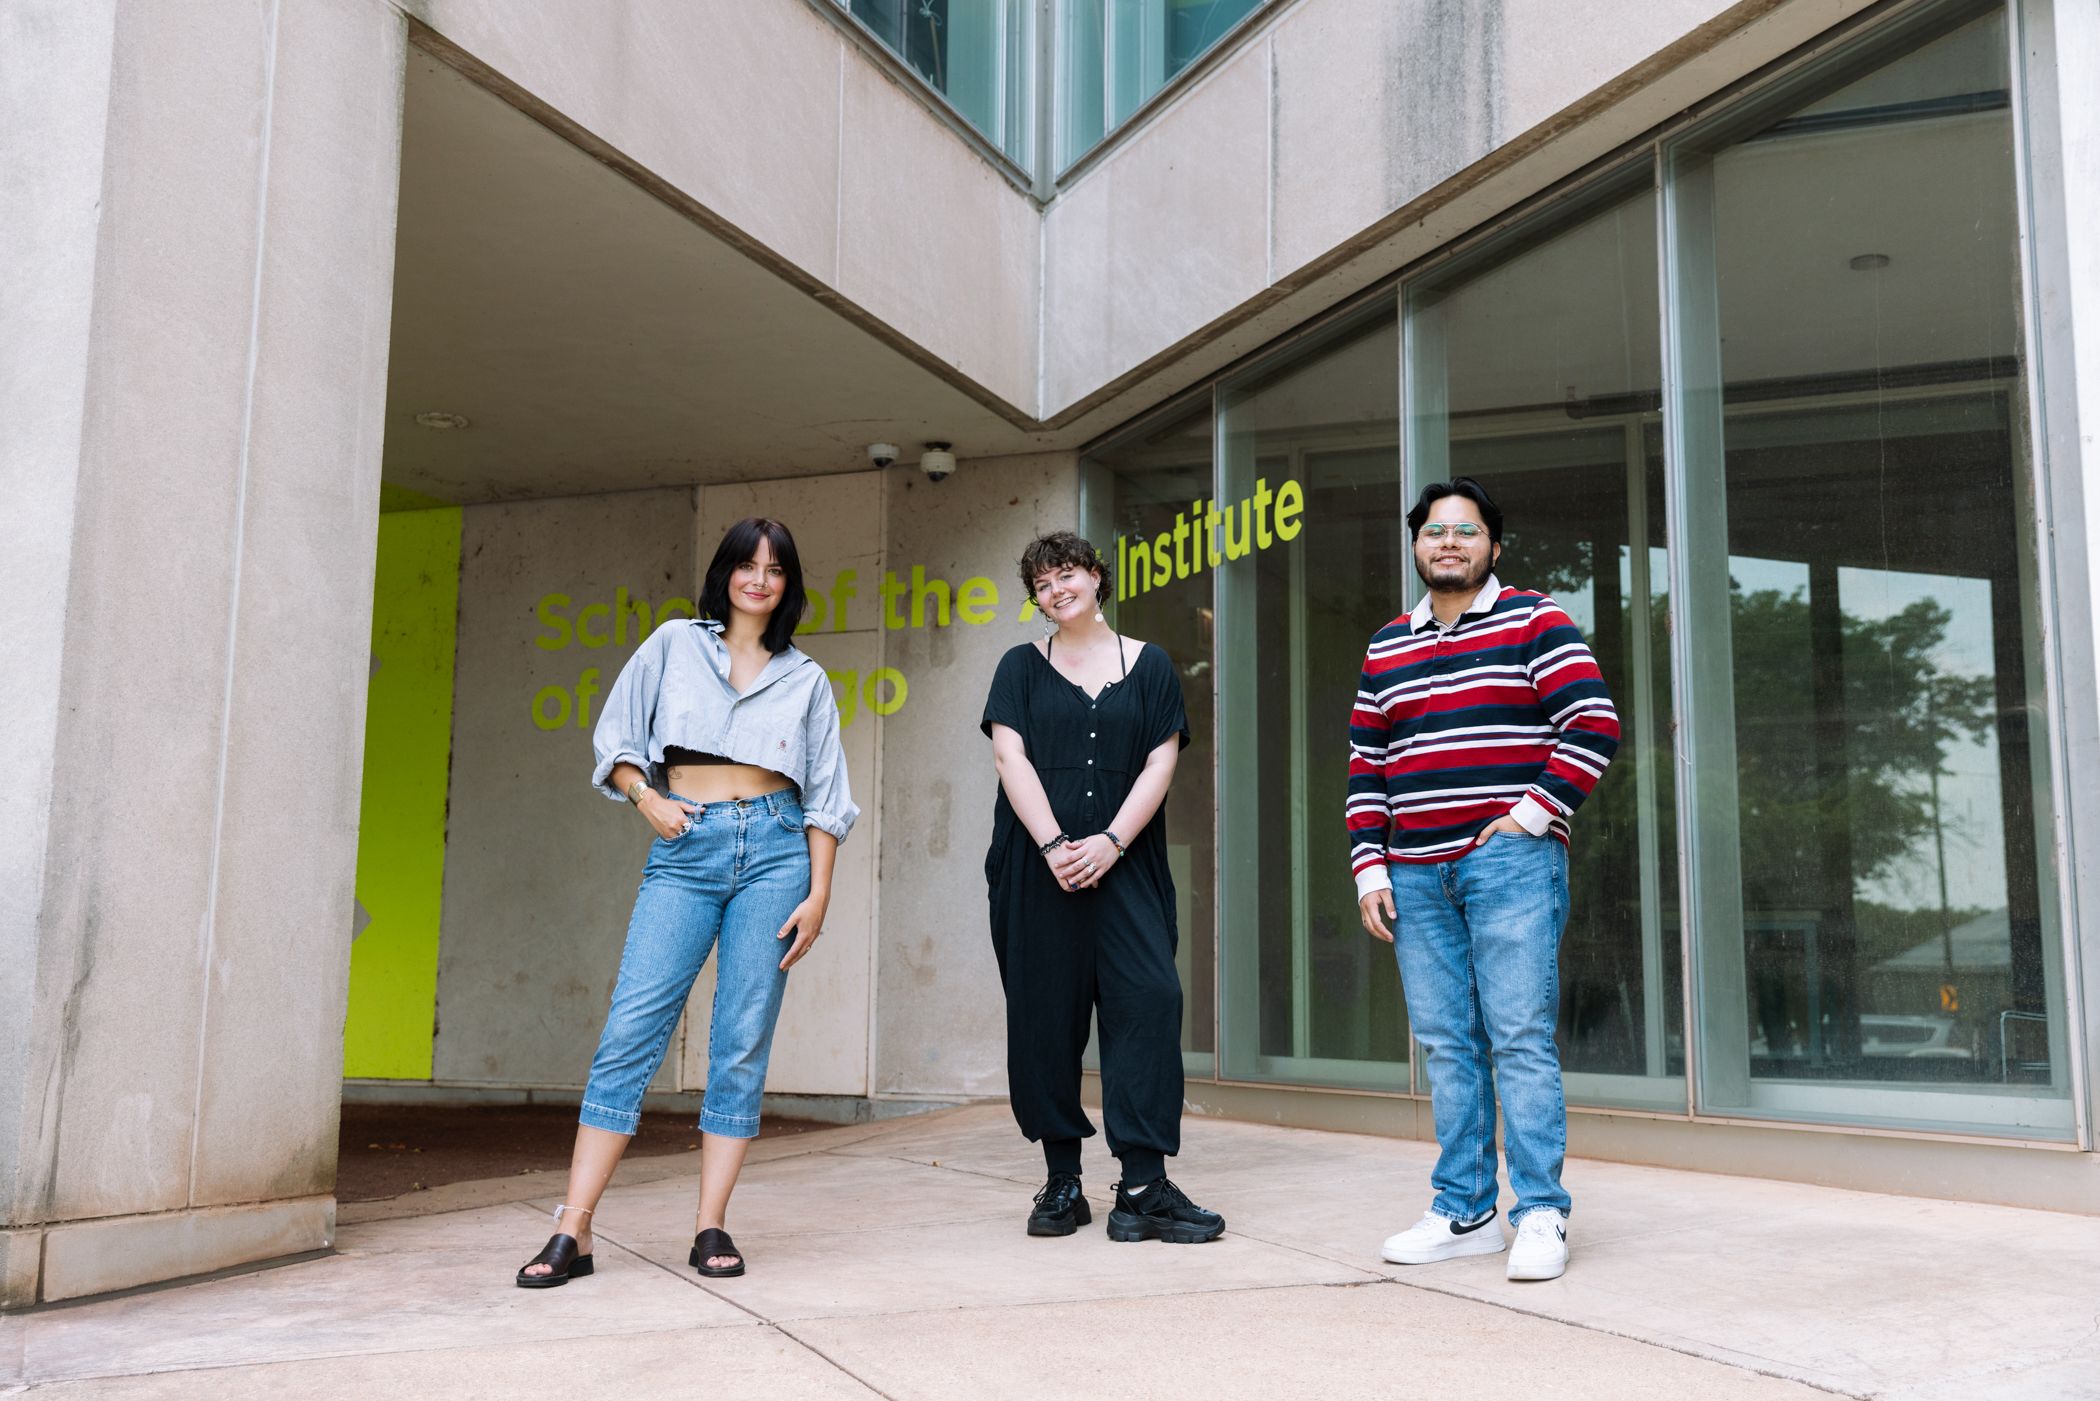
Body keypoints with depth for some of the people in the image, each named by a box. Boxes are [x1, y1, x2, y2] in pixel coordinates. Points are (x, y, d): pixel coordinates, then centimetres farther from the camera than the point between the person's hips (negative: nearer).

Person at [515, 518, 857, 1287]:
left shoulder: (806, 679, 14)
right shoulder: (675, 645, 13)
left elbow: (824, 795, 10)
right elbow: (617, 740, 14)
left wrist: (818, 892, 1)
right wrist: (649, 801, -3)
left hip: (775, 846, 1)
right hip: (685, 848, 0)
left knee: (743, 1043, -2)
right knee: (631, 1030, -8)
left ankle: (711, 1228, 5)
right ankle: (571, 1232, -6)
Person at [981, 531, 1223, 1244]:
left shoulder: (1149, 665, 11)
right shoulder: (1021, 667, 11)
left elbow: (1160, 764, 3)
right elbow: (1011, 758, 0)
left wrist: (1110, 842, -11)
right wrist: (1052, 845, -12)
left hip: (1124, 862, 0)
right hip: (1035, 866, 1)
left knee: (1149, 999, -13)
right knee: (1045, 1014, 1)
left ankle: (1142, 1189, -10)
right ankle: (1062, 1184, 12)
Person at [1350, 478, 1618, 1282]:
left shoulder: (1533, 621, 3)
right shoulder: (1387, 648, 17)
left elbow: (1594, 726, -5)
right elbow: (1366, 770, 17)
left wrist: (1530, 817, -11)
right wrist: (1370, 871, 8)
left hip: (1510, 861, -5)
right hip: (1415, 874, 5)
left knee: (1521, 1038, -7)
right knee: (1446, 1046, 7)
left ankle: (1541, 1215, 0)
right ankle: (1464, 1214, 15)